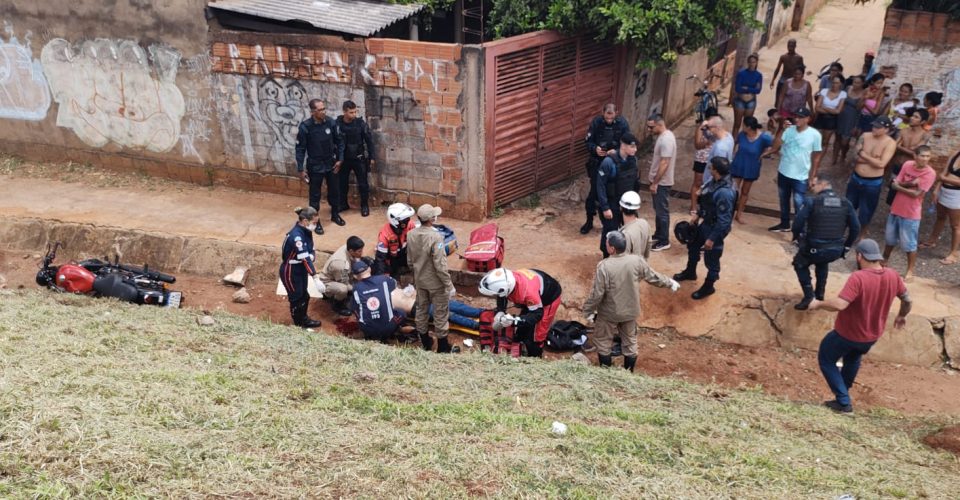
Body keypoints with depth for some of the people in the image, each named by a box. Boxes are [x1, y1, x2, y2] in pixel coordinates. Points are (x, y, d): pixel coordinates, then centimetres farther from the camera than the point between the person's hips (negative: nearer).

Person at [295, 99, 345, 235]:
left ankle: (335, 214, 39)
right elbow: (300, 149, -12)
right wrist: (301, 169, -11)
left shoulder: (330, 122, -10)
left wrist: (339, 159, 0)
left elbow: (339, 141, 3)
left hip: (331, 164, 3)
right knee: (315, 195, 8)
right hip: (315, 166, -3)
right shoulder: (305, 127, -19)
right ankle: (315, 221, 22)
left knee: (334, 191, 17)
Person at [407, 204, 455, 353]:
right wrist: (449, 285, -15)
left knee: (421, 310, 20)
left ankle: (425, 342, 36)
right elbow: (440, 266, -25)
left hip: (419, 280, 6)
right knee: (441, 314, 10)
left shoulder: (411, 235, -7)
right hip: (436, 282, -6)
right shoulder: (435, 237, -28)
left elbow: (410, 260, 5)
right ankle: (442, 347, 22)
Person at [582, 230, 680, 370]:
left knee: (603, 341, 18)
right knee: (630, 341, 22)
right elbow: (653, 277, 0)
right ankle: (628, 372, 37)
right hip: (630, 311, 4)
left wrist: (588, 311, -8)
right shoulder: (637, 261, -15)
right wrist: (670, 283, 18)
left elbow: (597, 293, -22)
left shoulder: (604, 266, -27)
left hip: (609, 313, -4)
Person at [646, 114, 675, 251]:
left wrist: (655, 183, -23)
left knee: (662, 211, 1)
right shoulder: (664, 135, 6)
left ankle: (664, 241, 11)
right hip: (659, 180, 10)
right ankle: (658, 235, 34)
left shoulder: (666, 140, -25)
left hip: (662, 182, -10)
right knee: (658, 209, 21)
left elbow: (664, 164, -27)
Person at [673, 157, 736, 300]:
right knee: (693, 245, 28)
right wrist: (698, 215, 19)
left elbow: (724, 220, -29)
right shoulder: (716, 181, -7)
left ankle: (708, 286, 34)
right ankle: (690, 272, 52)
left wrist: (712, 238, -22)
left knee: (711, 259, 11)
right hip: (706, 223, 10)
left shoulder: (725, 193, -36)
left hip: (715, 229, -10)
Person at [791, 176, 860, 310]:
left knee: (800, 263, 26)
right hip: (836, 251, 5)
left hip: (815, 248, -4)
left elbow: (798, 223, -14)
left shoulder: (812, 202, -9)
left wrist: (797, 237, 8)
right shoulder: (845, 203, 4)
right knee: (822, 262, 38)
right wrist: (846, 246, 19)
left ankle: (808, 295, 10)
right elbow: (856, 228, 5)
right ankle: (820, 293, 37)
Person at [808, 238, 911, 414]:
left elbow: (839, 305, -39)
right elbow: (907, 300, 7)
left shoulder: (858, 278, -31)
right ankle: (843, 394, 46)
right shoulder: (893, 276, -9)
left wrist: (818, 304, -21)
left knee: (826, 359, 15)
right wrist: (902, 316, 26)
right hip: (872, 336, 7)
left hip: (847, 334, -7)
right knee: (853, 358, 34)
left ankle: (844, 402, 10)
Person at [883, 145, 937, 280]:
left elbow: (916, 194, -20)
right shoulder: (907, 165, -2)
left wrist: (900, 186, -9)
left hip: (911, 214, -5)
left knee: (909, 244, 2)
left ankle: (910, 271, 16)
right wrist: (910, 184, -21)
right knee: (890, 239, 21)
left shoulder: (930, 173, -16)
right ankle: (884, 261, 40)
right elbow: (895, 185, -5)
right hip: (896, 209, 5)